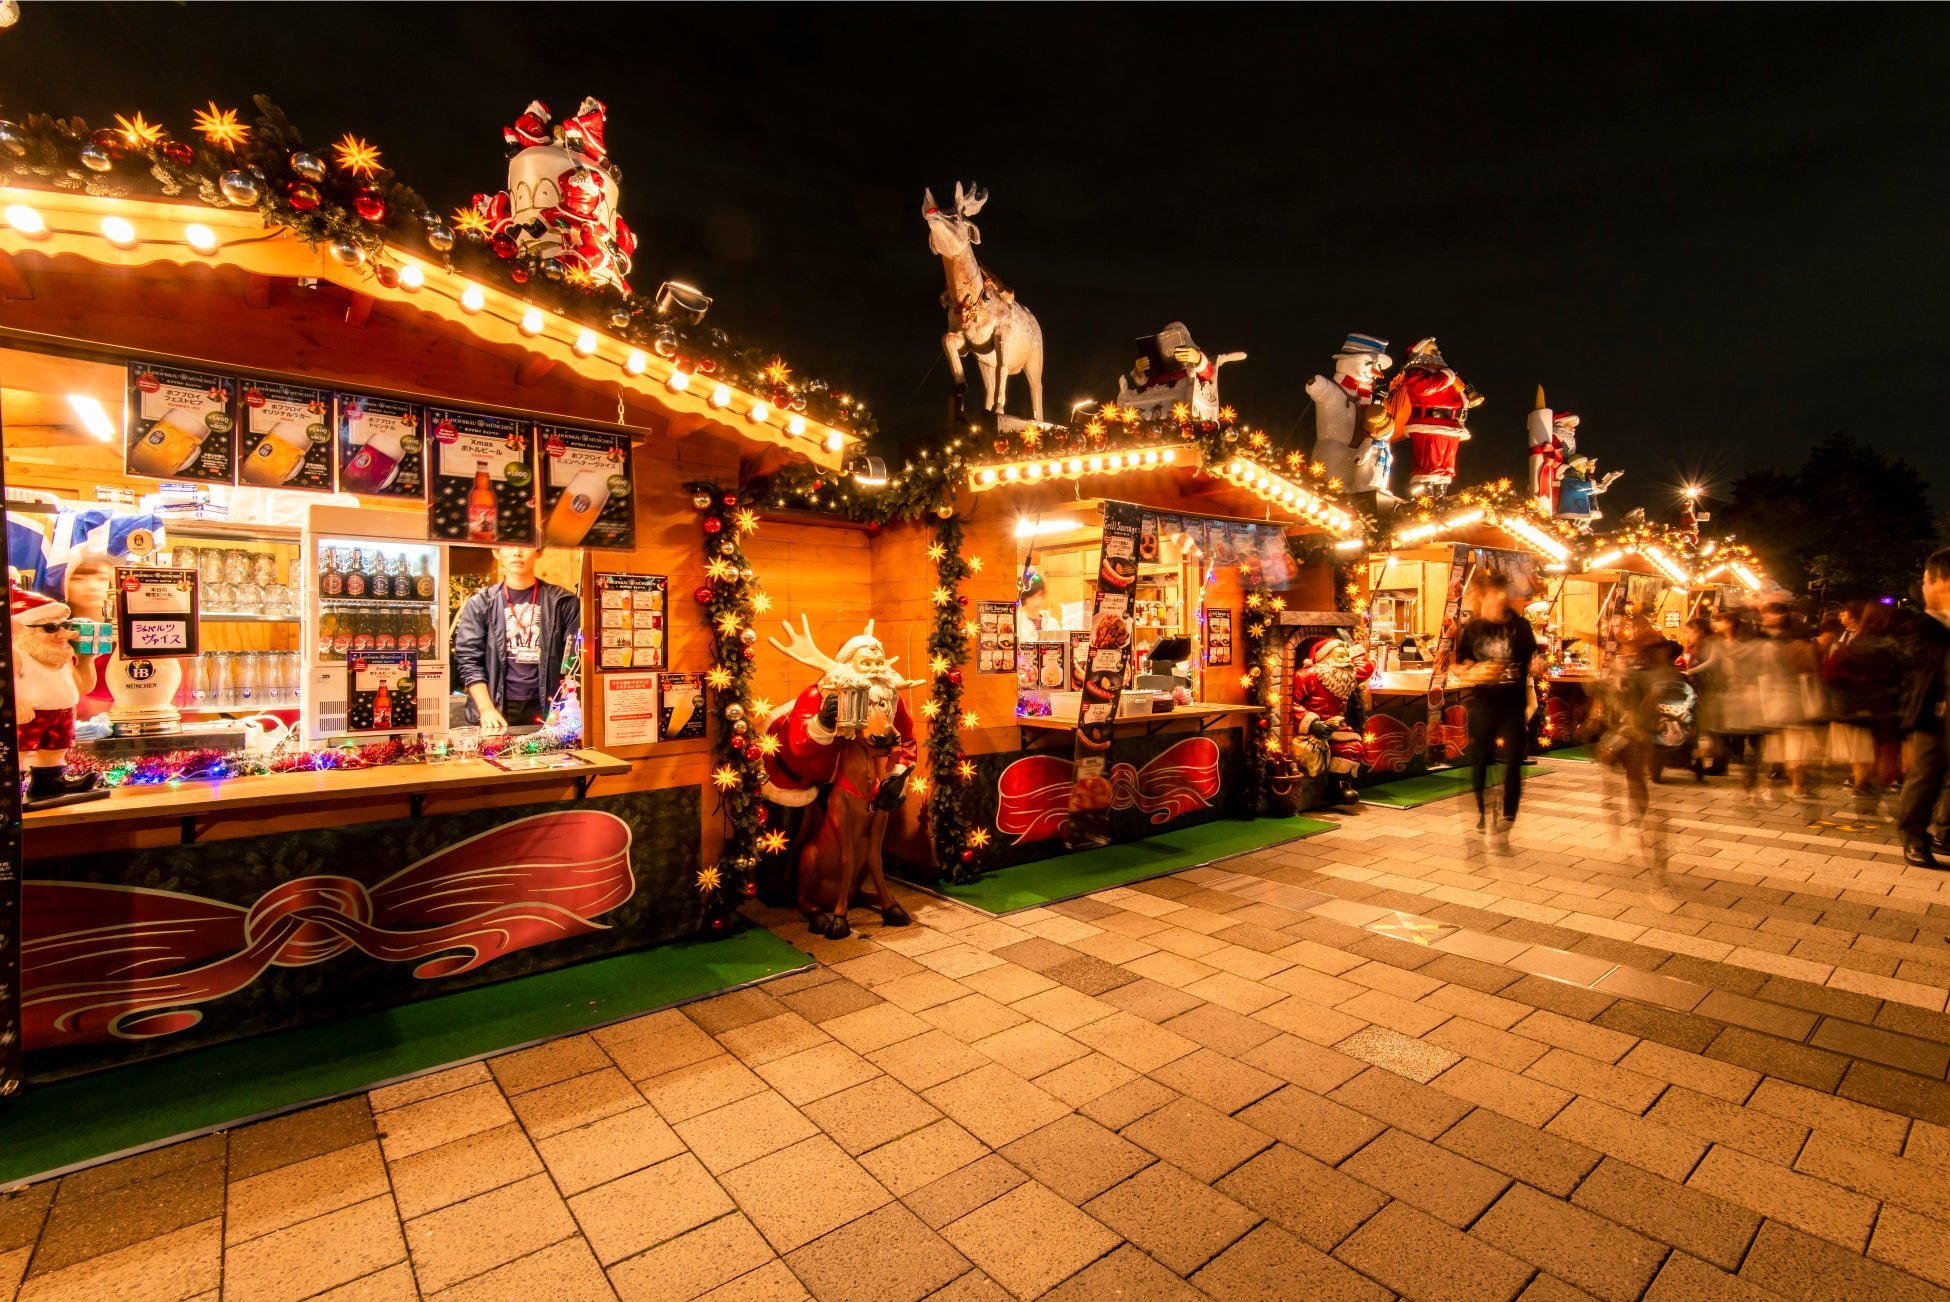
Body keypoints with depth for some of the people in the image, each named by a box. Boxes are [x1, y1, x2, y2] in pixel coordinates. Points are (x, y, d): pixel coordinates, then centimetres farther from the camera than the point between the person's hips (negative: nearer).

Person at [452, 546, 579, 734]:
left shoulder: (563, 602, 4)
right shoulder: (480, 604, 6)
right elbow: (468, 659, 2)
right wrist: (486, 709, -10)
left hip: (546, 711, 0)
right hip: (500, 708, 1)